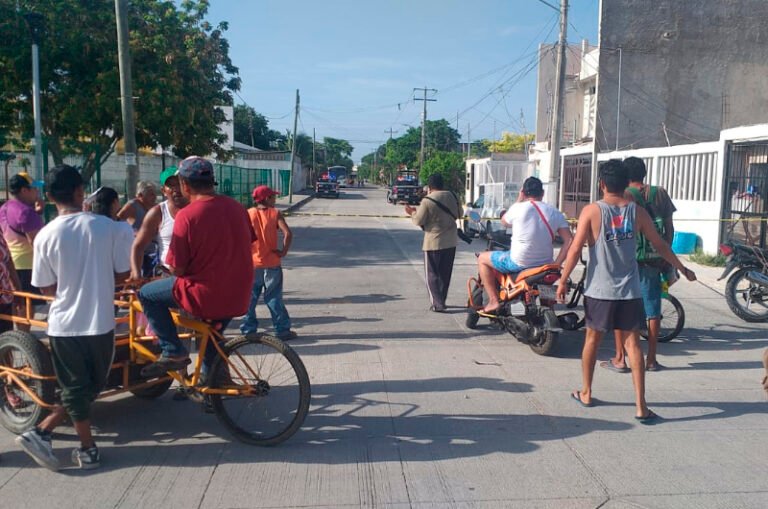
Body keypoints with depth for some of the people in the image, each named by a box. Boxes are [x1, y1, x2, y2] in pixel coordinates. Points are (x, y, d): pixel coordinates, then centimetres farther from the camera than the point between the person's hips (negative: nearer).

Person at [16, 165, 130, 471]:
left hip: (64, 324, 1)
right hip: (100, 322, 0)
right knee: (91, 386, 17)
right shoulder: (105, 226, -8)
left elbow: (46, 288, -1)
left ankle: (88, 450, 16)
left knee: (75, 389, 13)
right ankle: (41, 432, 16)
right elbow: (123, 273, -2)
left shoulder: (45, 236, -8)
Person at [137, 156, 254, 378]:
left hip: (205, 296, -6)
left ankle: (173, 352, 9)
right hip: (239, 297, 7)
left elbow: (176, 270, -14)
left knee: (146, 293, 13)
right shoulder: (236, 207, 1)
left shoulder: (187, 215, -17)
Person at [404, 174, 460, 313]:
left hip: (433, 243, -5)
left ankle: (437, 304, -2)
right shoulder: (452, 197, 1)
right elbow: (459, 213, 14)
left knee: (432, 275, 4)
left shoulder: (427, 201, -16)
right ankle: (441, 301, 25)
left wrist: (413, 212, 6)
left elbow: (419, 221, -13)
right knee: (445, 274, 16)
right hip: (451, 242, 5)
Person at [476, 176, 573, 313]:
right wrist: (556, 264, 0)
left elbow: (504, 222, 13)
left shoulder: (518, 208, -8)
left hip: (518, 263, -4)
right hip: (544, 265, 5)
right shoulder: (555, 213, 1)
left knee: (482, 258, 16)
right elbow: (569, 242, -5)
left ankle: (494, 300, 8)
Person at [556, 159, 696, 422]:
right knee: (632, 343, 6)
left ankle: (586, 393, 28)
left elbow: (575, 249, -11)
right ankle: (641, 405, 3)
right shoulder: (637, 211, 1)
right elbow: (660, 245, 9)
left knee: (592, 339, 15)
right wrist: (682, 268, 23)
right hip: (630, 291, 2)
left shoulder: (591, 211, -7)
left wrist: (563, 280, -4)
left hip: (599, 290, -1)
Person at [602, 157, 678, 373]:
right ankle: (651, 359, 18)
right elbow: (669, 228, 6)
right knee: (653, 310, 11)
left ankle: (620, 359, 9)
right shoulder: (660, 193, 4)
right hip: (653, 260, 4)